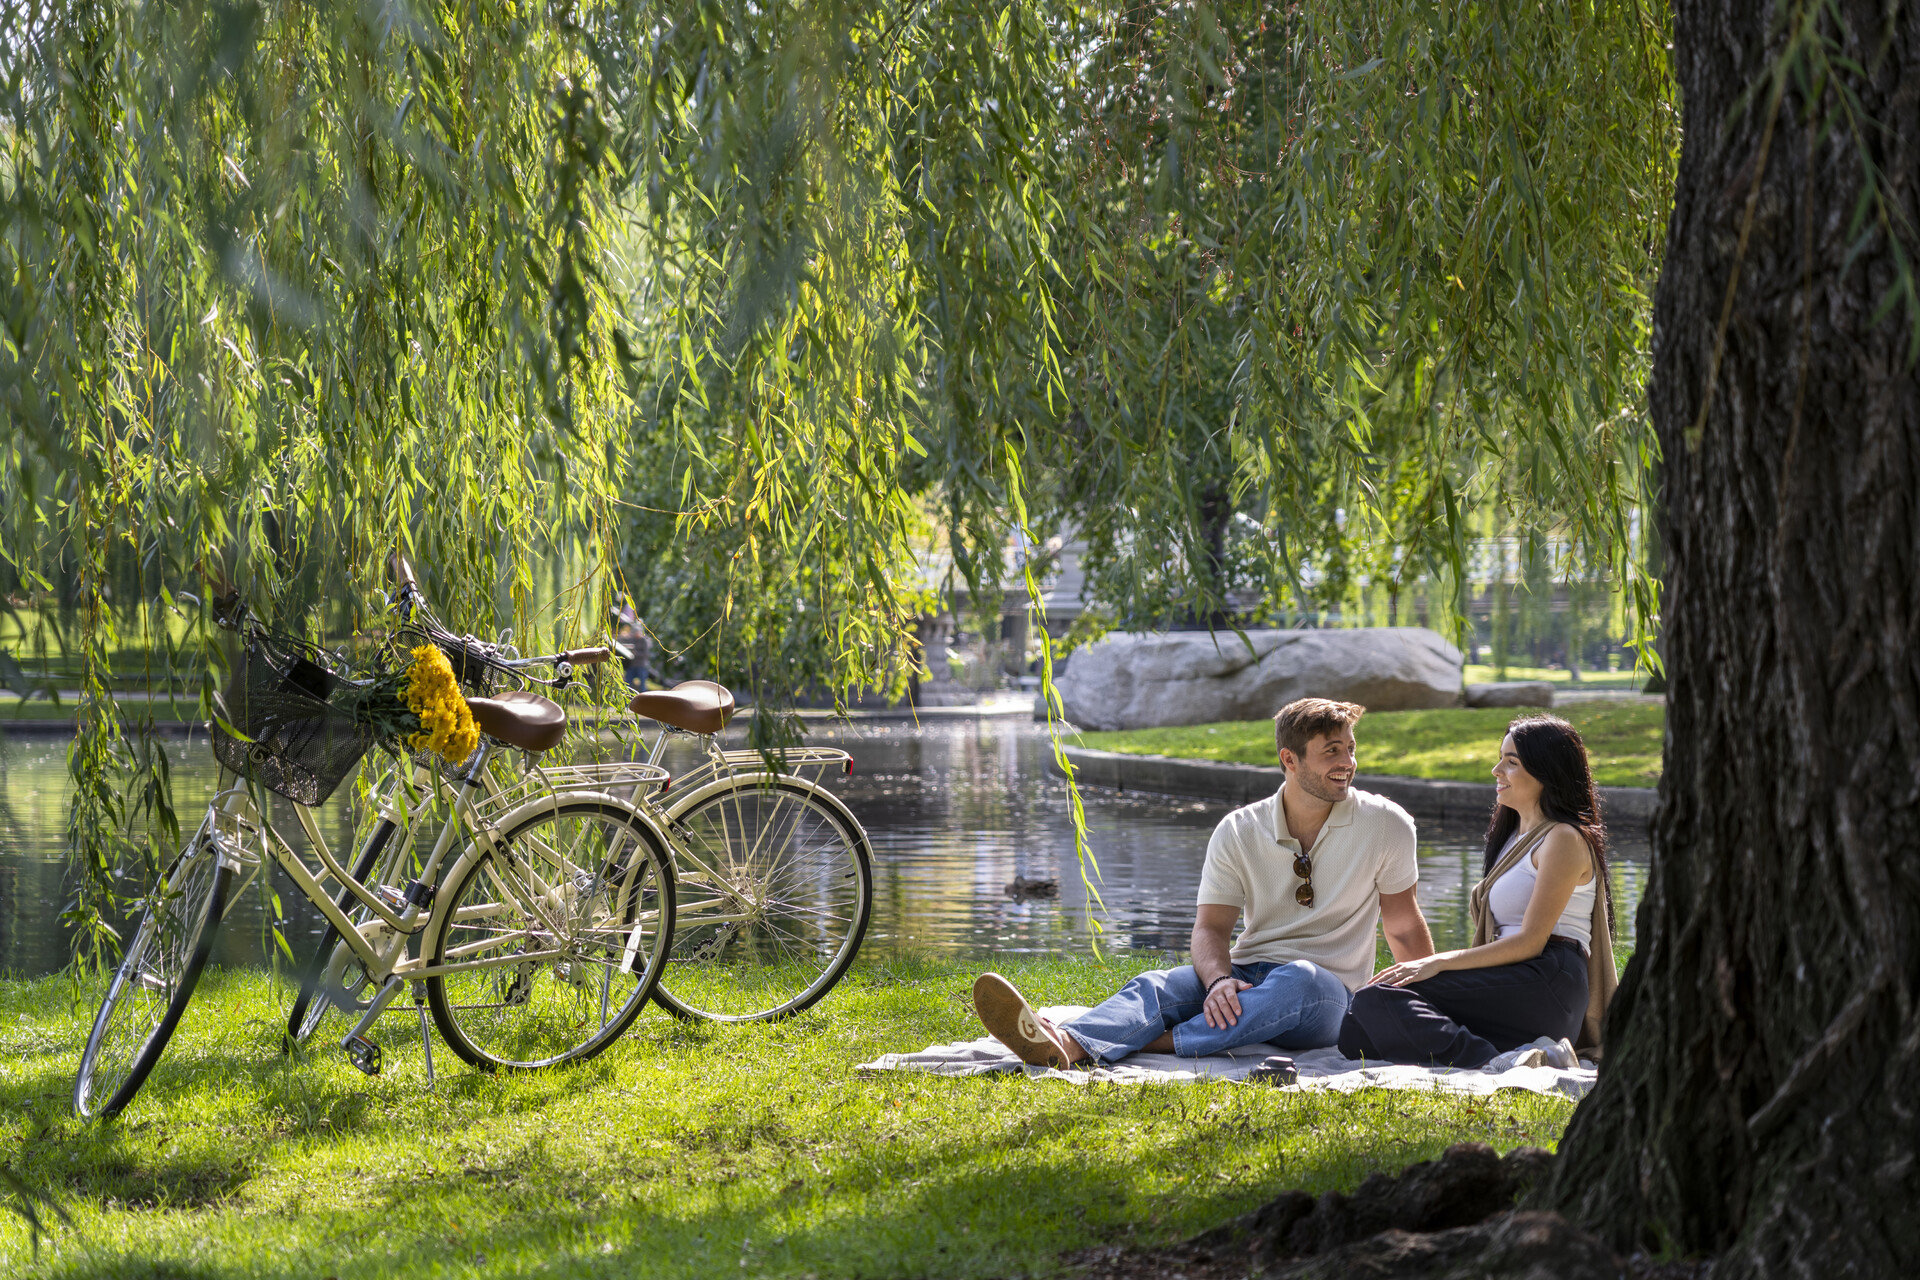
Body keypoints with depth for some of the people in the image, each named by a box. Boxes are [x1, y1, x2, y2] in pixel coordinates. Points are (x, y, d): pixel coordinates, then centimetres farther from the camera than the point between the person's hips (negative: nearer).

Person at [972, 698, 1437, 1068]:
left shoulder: (1385, 824, 0)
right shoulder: (1238, 833, 3)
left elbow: (1405, 928, 10)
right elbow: (1211, 926, -3)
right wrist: (1220, 980, -25)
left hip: (1328, 993, -2)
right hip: (1246, 976, 2)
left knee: (1298, 978, -38)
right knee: (1160, 986, -29)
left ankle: (1158, 1043, -47)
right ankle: (1068, 1045, -60)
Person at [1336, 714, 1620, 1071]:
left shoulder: (1564, 840, -2)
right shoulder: (1514, 837, 29)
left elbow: (1531, 942, -11)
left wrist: (1441, 962, -14)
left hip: (1546, 980, -10)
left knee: (1377, 999, -26)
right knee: (1355, 1037, -12)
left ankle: (1493, 1061, -38)